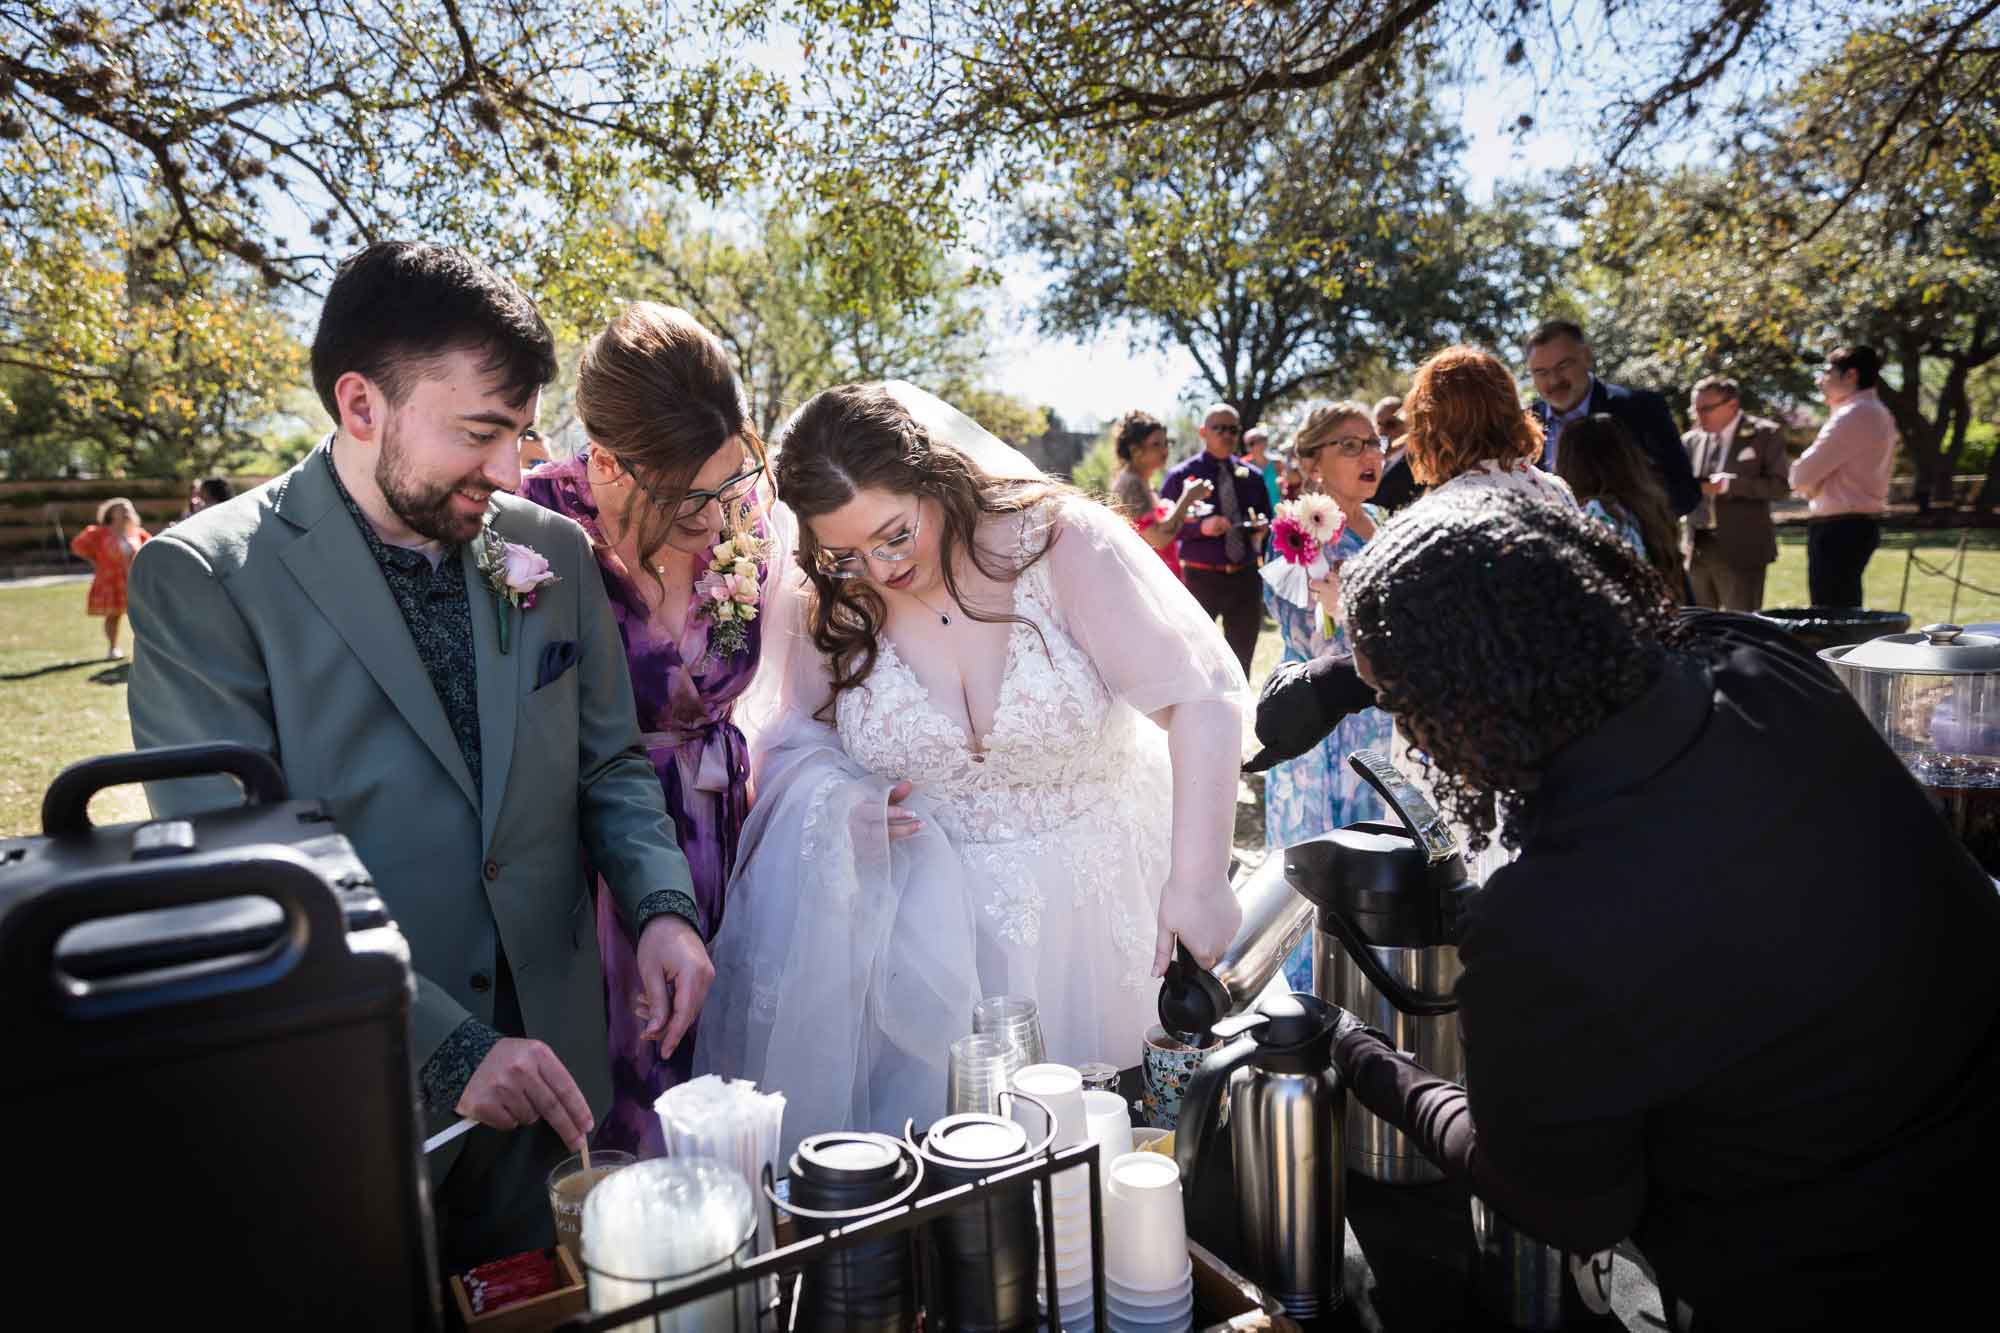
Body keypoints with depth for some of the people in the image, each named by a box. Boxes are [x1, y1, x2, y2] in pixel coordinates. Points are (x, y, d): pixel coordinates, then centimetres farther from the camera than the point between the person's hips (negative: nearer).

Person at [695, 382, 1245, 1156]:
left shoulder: (1061, 542, -18)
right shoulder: (824, 608, -6)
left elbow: (1202, 698, -22)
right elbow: (798, 738, 7)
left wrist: (1197, 883, -30)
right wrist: (836, 795, -18)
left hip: (1094, 905, -1)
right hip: (938, 914, 2)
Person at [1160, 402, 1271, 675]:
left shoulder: (1252, 476, 9)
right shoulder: (1182, 475, -3)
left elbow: (1267, 518, 18)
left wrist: (1263, 527, -6)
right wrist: (1200, 527, -22)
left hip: (1245, 577, 4)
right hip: (1201, 577, -4)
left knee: (1242, 657, 13)